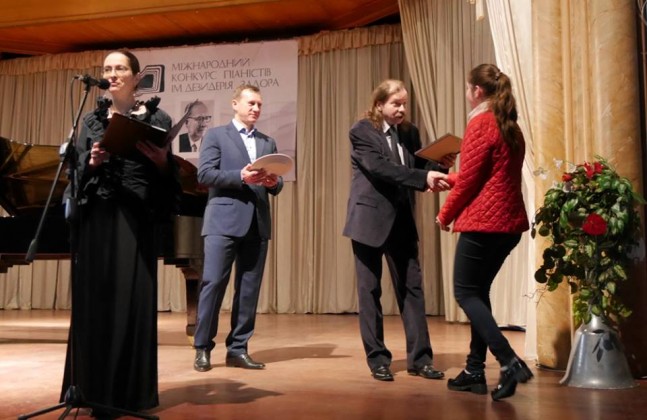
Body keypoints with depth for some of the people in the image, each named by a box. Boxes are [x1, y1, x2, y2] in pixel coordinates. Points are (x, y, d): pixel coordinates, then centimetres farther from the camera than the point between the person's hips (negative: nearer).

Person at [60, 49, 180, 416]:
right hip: (97, 215, 3)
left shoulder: (157, 118, 6)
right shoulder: (92, 119, 14)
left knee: (133, 297, -4)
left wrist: (160, 160, -17)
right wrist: (92, 162, -12)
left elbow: (168, 173, 4)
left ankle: (131, 388, 7)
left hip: (136, 215, -2)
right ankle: (94, 386, 13)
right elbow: (78, 170, 9)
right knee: (95, 296, 3)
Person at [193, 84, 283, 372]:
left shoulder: (268, 143, 20)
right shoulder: (216, 135, 7)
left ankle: (237, 349, 13)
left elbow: (275, 186, 16)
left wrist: (274, 182, -8)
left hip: (257, 223, 5)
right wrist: (241, 177, -17)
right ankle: (203, 347, 6)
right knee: (213, 282, -7)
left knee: (249, 289, 5)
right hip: (224, 221, -4)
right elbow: (204, 174, -6)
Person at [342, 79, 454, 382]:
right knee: (370, 291, 4)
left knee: (412, 288, 5)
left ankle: (419, 358, 13)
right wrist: (424, 177, -32)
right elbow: (380, 168, -22)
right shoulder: (361, 131, -8)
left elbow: (417, 169, 8)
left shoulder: (410, 132, 9)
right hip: (370, 220, -5)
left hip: (402, 221, 5)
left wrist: (440, 166, -12)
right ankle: (377, 359, 14)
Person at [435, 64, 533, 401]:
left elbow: (469, 180, -13)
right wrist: (449, 179, 30)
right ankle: (475, 370, 18)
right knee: (479, 292, 14)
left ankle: (510, 362, -10)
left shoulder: (480, 124, -11)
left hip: (483, 222, -9)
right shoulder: (510, 126, 15)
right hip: (509, 222, 9)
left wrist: (445, 215, 1)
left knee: (466, 293, 0)